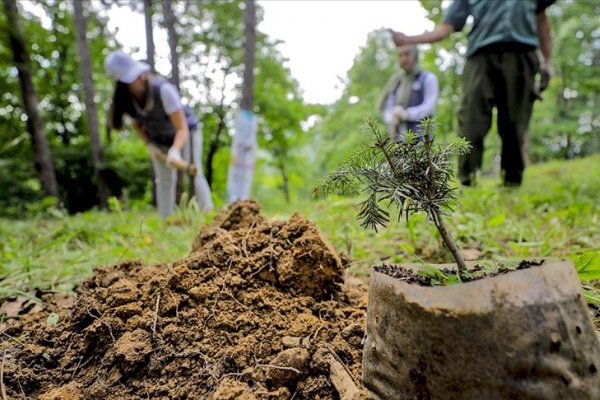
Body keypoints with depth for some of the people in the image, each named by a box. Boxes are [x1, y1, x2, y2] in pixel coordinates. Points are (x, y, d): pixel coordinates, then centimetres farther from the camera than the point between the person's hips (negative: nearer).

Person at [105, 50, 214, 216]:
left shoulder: (164, 90, -35)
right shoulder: (125, 100, -19)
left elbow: (182, 129, -36)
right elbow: (137, 124, 2)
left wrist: (175, 150, -54)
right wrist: (149, 145, -12)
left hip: (185, 133, -4)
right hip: (158, 141, 4)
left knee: (193, 173, -16)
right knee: (164, 181, 3)